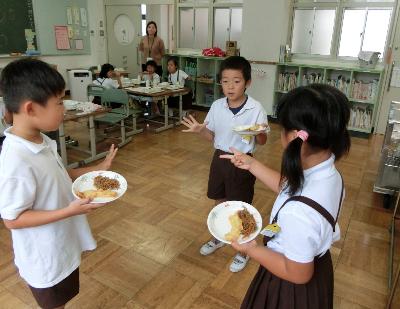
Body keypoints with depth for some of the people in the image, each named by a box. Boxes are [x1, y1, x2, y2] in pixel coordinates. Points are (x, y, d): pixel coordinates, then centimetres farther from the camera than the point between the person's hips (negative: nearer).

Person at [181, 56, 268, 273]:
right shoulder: (217, 106, -3)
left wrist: (259, 133, -31)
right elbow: (213, 136, 5)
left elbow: (262, 141, -9)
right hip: (220, 157, 5)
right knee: (219, 201, 20)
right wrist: (200, 130, -15)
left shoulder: (255, 109, -15)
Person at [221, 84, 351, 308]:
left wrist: (251, 249, -16)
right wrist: (252, 165, 5)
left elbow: (298, 274, -27)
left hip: (293, 289, -7)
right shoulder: (327, 172, -16)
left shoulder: (299, 211, -42)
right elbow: (288, 186, 4)